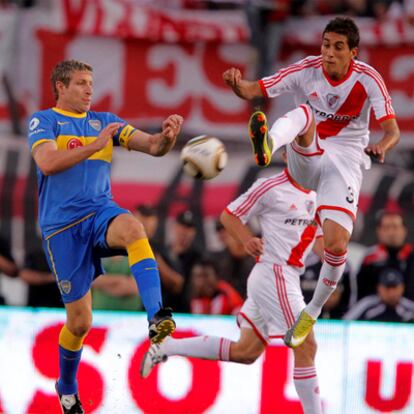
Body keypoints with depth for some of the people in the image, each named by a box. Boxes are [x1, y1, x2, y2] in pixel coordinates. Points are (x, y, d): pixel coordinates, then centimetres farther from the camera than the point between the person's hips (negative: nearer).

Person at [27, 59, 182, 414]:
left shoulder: (104, 121, 14)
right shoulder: (43, 121, 3)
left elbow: (151, 146, 4)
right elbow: (47, 162, -16)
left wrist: (166, 138, -19)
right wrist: (94, 145, -23)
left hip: (100, 211, 2)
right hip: (62, 225, -2)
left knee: (132, 227, -36)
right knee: (80, 321, 1)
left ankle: (157, 317, -47)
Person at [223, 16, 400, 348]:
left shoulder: (368, 79, -11)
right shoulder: (307, 71, -7)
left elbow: (392, 130, -18)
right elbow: (252, 91, -11)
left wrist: (382, 146, -42)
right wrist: (237, 84, -36)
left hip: (344, 163, 0)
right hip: (306, 157, 1)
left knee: (337, 243, -18)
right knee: (305, 113, -32)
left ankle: (313, 311, 8)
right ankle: (267, 146, -68)